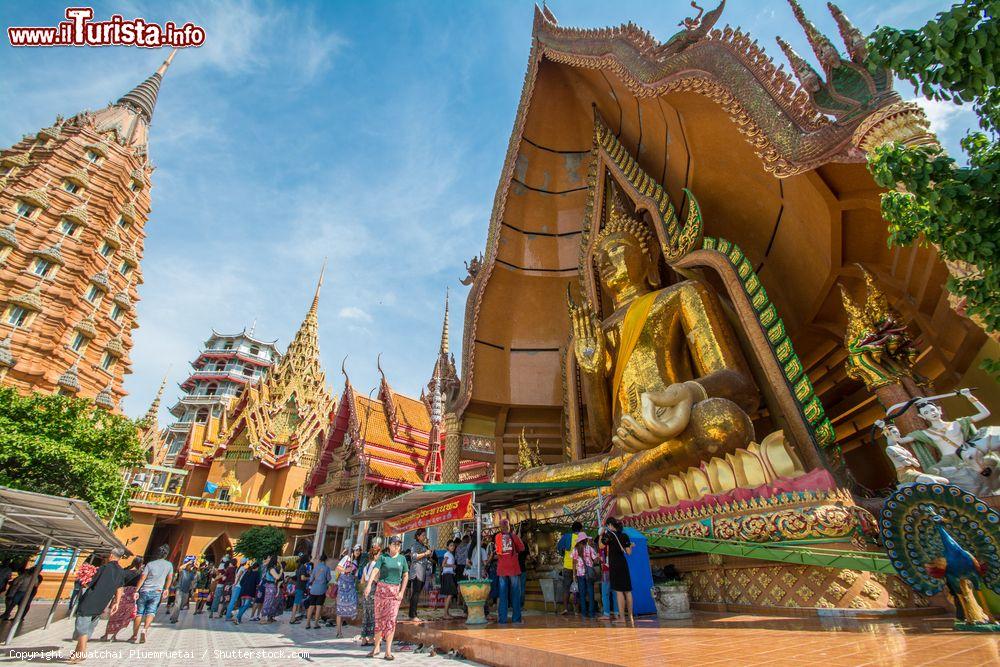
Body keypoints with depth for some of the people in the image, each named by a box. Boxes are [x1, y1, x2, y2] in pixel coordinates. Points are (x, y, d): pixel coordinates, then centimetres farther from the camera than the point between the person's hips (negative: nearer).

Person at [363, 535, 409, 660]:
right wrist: (369, 584, -28)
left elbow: (406, 576, 7)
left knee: (391, 619, -4)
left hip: (395, 591, 1)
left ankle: (388, 651, 1)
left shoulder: (402, 558, 6)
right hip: (381, 588, 0)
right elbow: (375, 571, -13)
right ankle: (376, 647, 22)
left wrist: (402, 592, -2)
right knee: (379, 618, 6)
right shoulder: (383, 557, 0)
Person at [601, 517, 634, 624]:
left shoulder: (609, 535, -8)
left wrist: (601, 534, 4)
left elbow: (601, 545, -4)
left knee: (619, 592, -2)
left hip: (614, 564, -5)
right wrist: (631, 546, 23)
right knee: (627, 591, 11)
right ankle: (630, 617, 18)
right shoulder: (624, 536, 4)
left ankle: (622, 618, -1)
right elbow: (629, 553, 4)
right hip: (623, 563, 5)